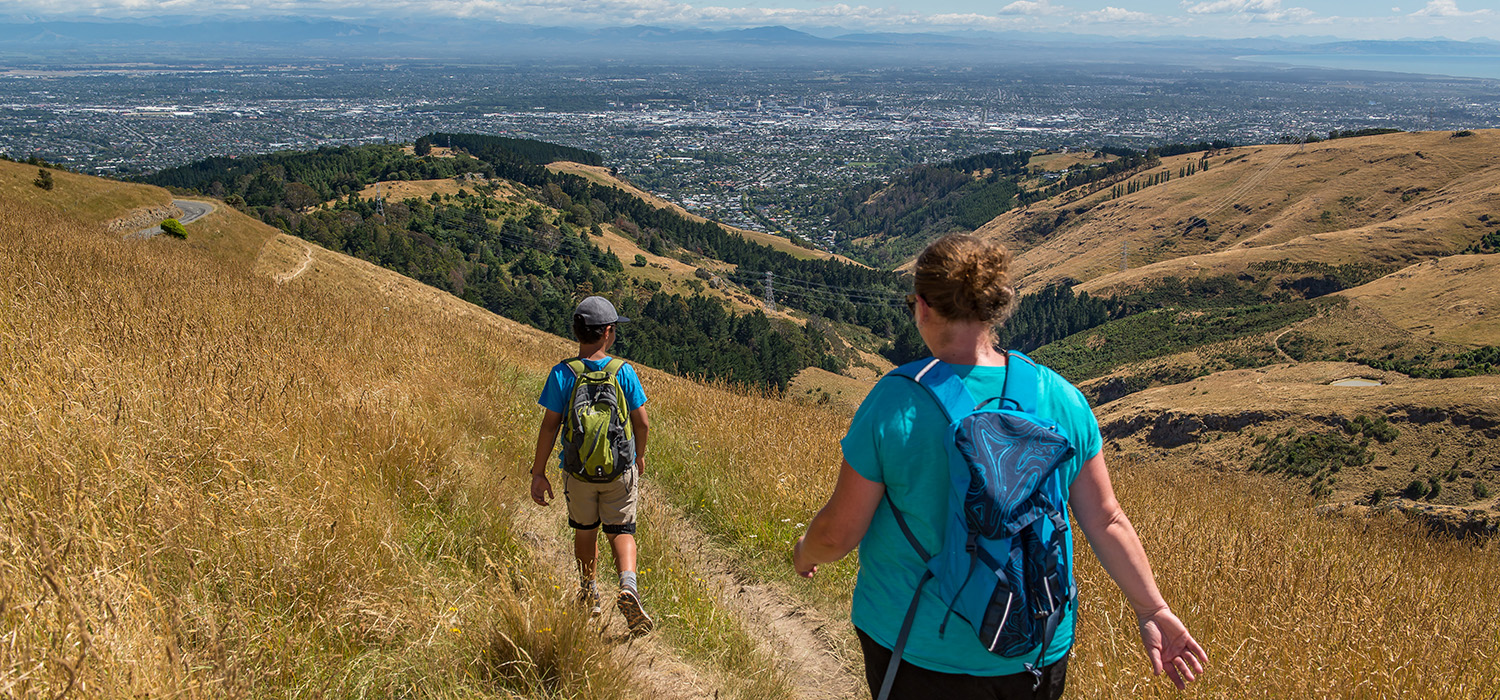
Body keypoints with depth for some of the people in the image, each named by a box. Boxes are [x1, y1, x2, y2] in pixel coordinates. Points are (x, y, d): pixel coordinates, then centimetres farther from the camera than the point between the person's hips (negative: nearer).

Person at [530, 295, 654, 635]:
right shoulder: (623, 372, -9)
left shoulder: (562, 374, -11)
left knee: (585, 531, 21)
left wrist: (538, 473, -4)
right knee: (621, 531, 8)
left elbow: (549, 426, -11)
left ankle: (589, 594, 37)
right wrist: (639, 456, 16)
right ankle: (628, 586, -17)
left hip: (578, 470, 1)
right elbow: (642, 423, -3)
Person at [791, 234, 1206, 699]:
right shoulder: (1061, 399, -8)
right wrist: (1153, 610, 9)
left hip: (918, 652, -3)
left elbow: (838, 534, -12)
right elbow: (1105, 521, -3)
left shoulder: (895, 403, -18)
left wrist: (805, 553, 10)